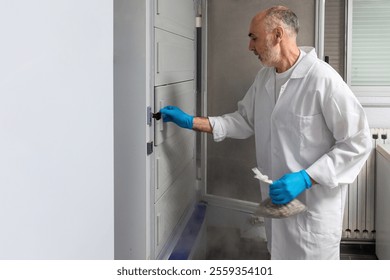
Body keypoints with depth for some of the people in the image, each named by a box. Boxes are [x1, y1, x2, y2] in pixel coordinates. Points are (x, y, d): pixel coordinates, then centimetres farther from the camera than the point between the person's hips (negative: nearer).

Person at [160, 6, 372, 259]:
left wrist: (305, 178, -23)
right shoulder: (264, 77, 6)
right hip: (277, 199, 7)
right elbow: (245, 121, 16)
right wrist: (192, 122, 6)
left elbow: (358, 142, -18)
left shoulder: (323, 79, -20)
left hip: (314, 207, -7)